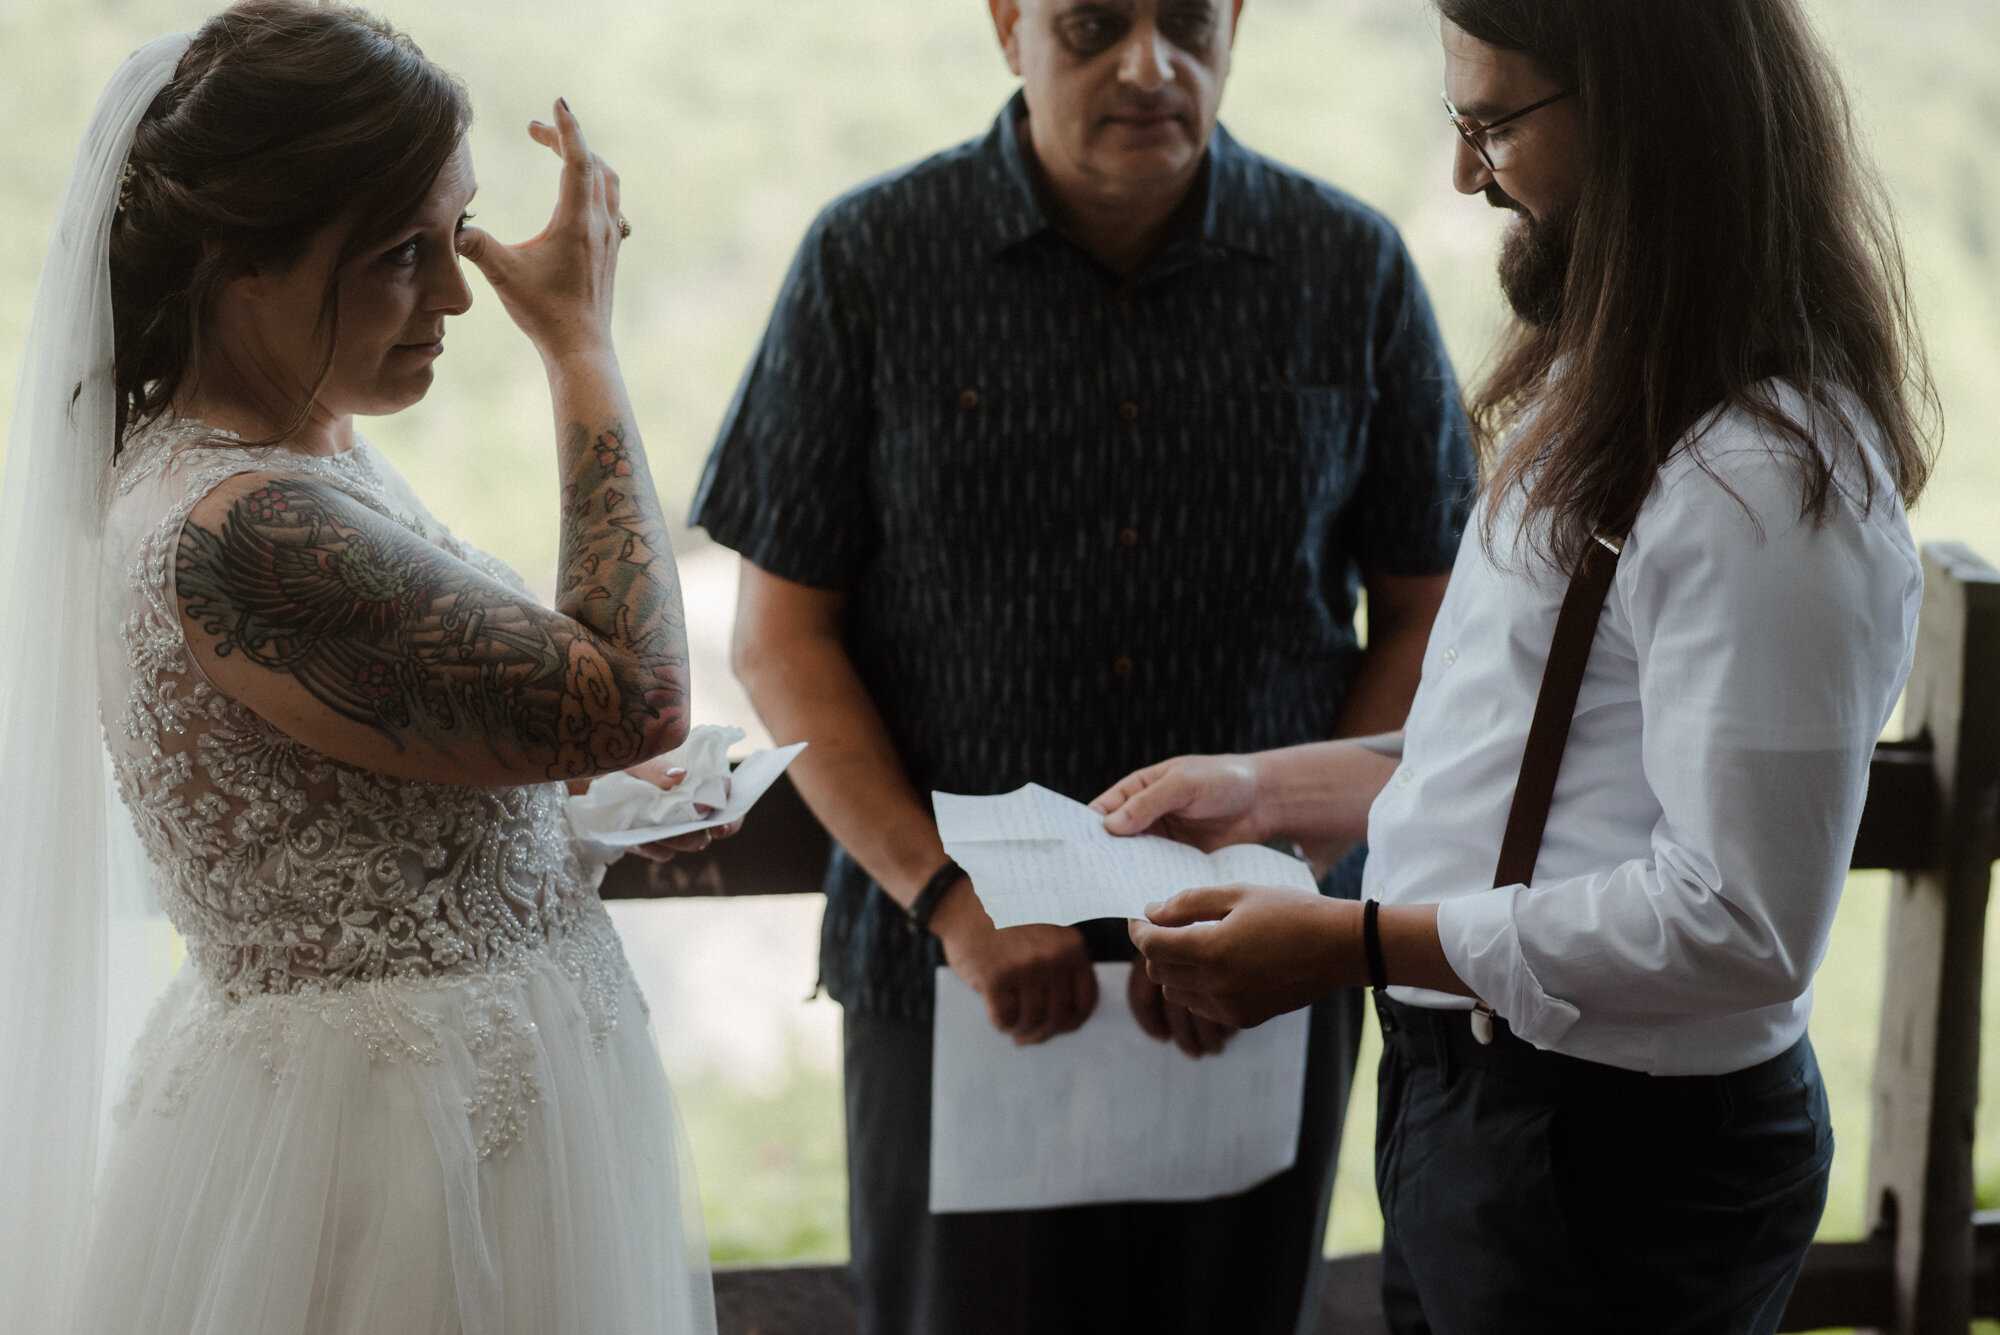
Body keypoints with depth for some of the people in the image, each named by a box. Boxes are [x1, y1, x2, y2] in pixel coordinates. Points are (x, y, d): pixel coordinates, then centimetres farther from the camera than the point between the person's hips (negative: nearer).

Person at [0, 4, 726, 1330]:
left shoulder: (315, 451, 6)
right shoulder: (235, 530, -26)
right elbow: (631, 696, -24)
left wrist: (589, 788, 3)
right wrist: (582, 342, -16)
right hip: (391, 1158, -10)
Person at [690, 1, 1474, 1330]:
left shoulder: (1352, 269, -1)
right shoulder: (870, 260, -4)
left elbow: (1426, 620, 3)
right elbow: (781, 636, -2)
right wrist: (948, 896, -12)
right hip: (953, 974, -1)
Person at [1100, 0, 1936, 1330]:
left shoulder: (1768, 486, -24)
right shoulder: (1609, 396, 9)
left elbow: (1739, 923, -26)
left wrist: (1354, 946, -25)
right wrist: (1272, 788, 11)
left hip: (1619, 1163, -9)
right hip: (1473, 1094, 9)